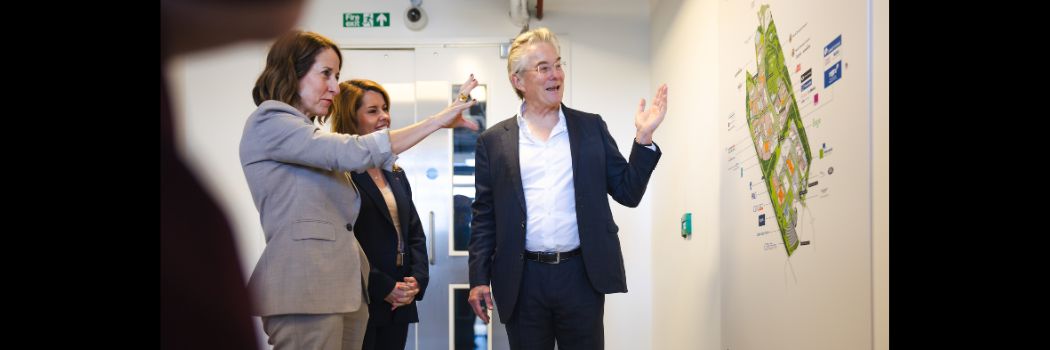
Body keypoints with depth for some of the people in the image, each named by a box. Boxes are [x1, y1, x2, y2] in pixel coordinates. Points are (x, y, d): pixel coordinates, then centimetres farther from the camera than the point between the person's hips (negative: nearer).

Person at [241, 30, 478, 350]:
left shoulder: (308, 135, 25)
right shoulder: (269, 123, -4)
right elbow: (354, 152, -17)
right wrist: (438, 120, -12)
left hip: (344, 287, 9)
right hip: (306, 289, -9)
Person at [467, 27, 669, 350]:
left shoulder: (591, 127, 6)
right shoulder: (494, 141, 4)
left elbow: (628, 193, 4)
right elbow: (484, 216, 5)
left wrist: (643, 137, -7)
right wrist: (479, 278, 0)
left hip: (582, 275, 1)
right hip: (523, 279, 0)